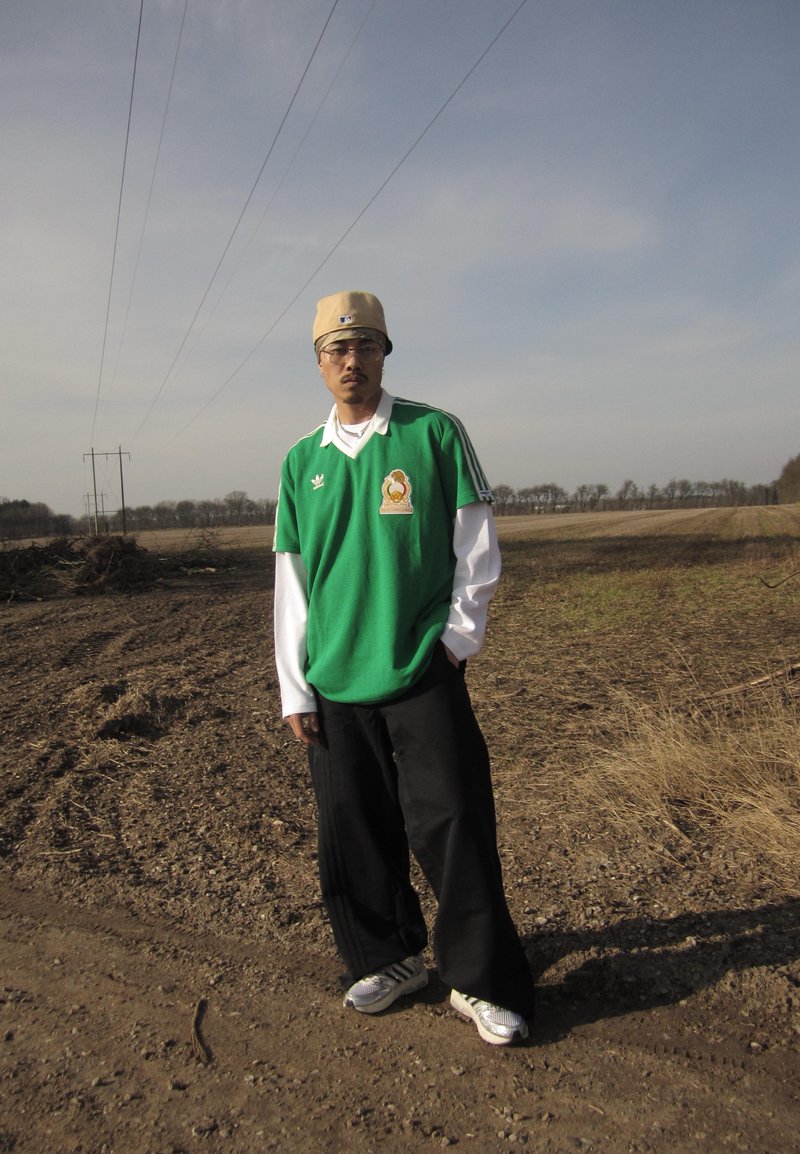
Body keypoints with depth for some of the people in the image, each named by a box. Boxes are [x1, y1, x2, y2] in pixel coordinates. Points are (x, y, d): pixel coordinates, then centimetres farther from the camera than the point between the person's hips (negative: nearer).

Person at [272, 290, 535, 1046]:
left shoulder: (436, 434, 1)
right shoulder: (302, 462, 9)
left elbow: (478, 548, 3)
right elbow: (290, 582, 9)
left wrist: (456, 637, -5)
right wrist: (295, 690, 5)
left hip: (424, 674, -3)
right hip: (334, 685, 4)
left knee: (452, 827, 0)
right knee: (352, 834, 11)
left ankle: (480, 981, 17)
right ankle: (388, 958, 32)